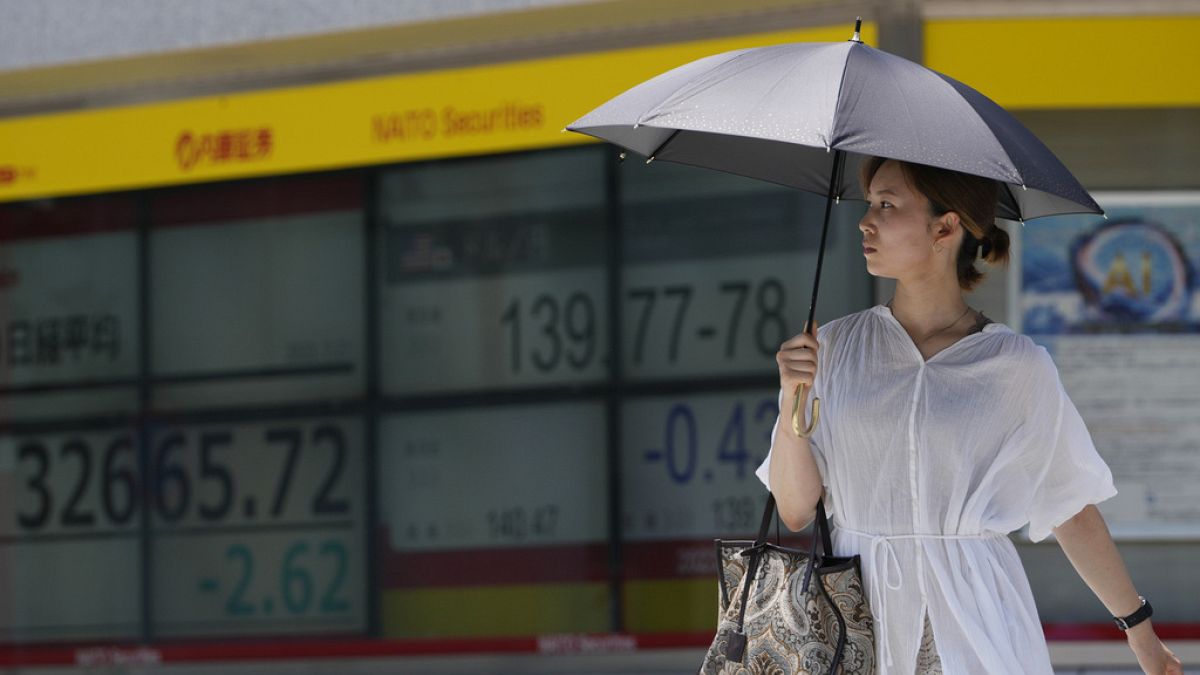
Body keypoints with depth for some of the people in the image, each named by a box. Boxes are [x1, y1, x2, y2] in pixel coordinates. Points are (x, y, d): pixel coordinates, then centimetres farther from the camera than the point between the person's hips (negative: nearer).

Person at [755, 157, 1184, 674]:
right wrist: (792, 399, -11)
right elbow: (795, 511, 3)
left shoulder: (1018, 368, -2)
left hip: (977, 629, -2)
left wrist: (1140, 632, 10)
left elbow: (1070, 511, 7)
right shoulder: (835, 347, 4)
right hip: (856, 612, 2)